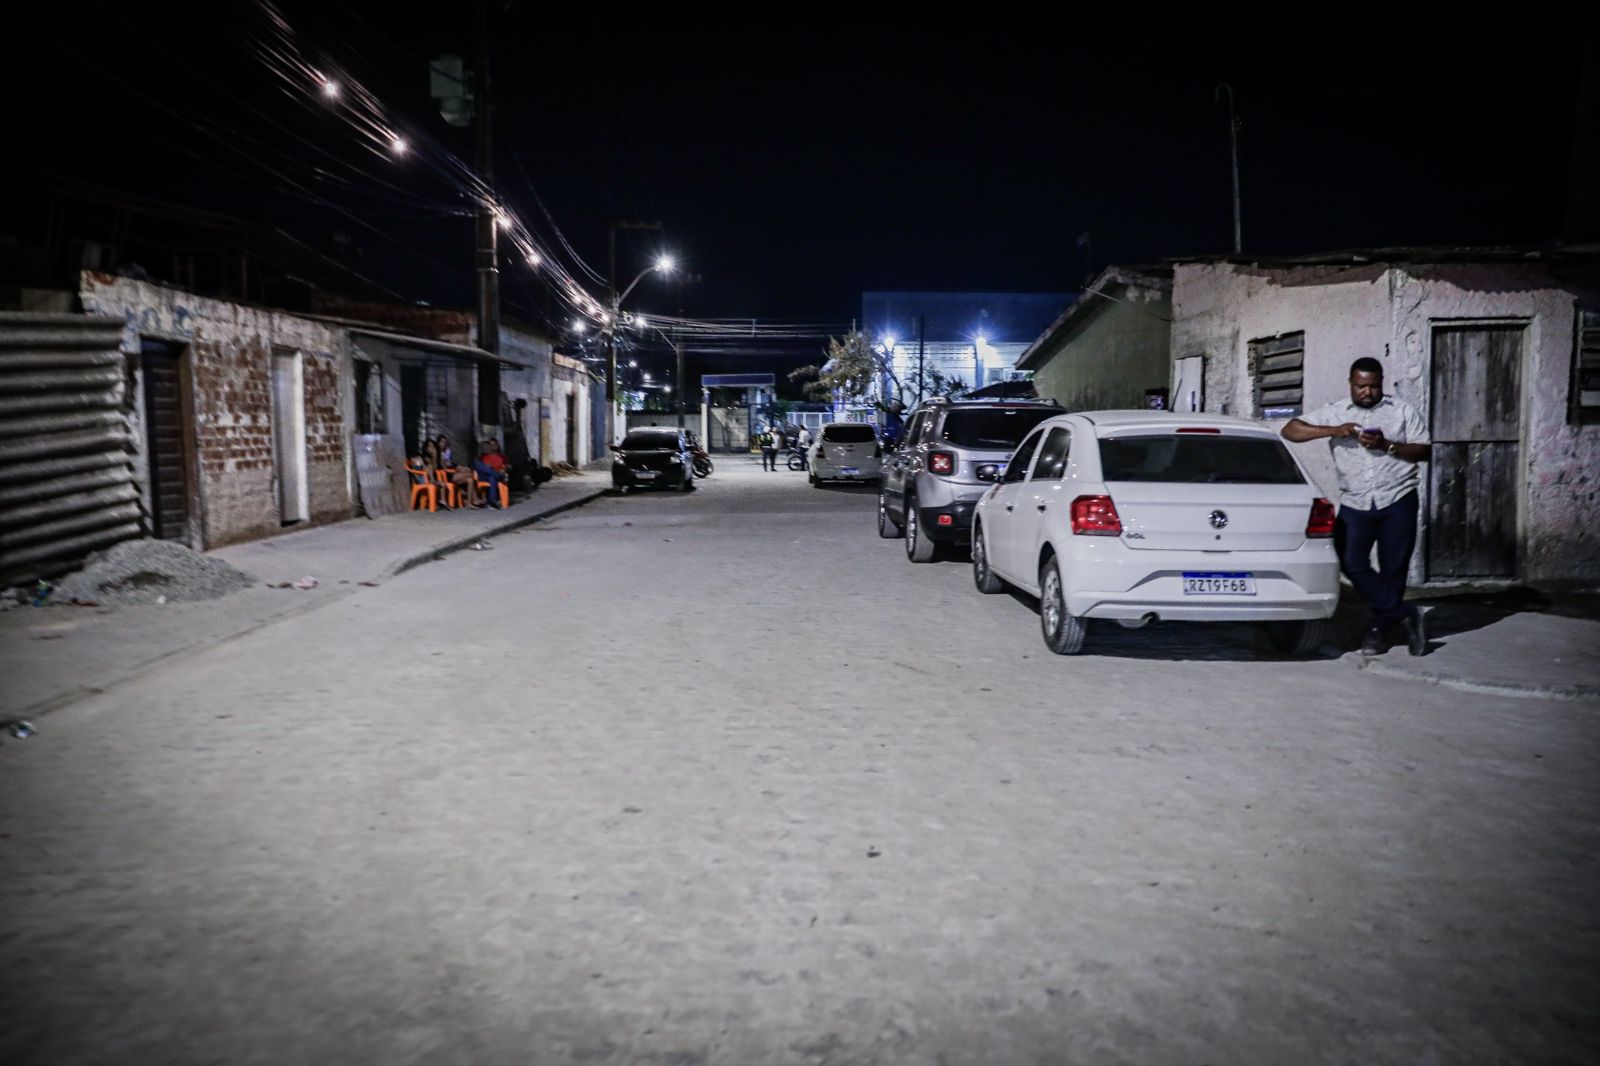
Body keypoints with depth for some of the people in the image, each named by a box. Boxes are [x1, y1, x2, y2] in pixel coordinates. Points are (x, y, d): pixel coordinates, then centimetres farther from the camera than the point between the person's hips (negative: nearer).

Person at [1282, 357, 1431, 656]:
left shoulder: (1403, 411, 8)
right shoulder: (1335, 412, 8)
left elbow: (1424, 451, 4)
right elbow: (1290, 431, 0)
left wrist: (1387, 446, -13)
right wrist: (1333, 431, -13)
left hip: (1397, 501, -1)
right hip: (1354, 505, 1)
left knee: (1393, 569, 2)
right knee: (1352, 564, -13)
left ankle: (1379, 628, 19)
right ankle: (1405, 614, 0)